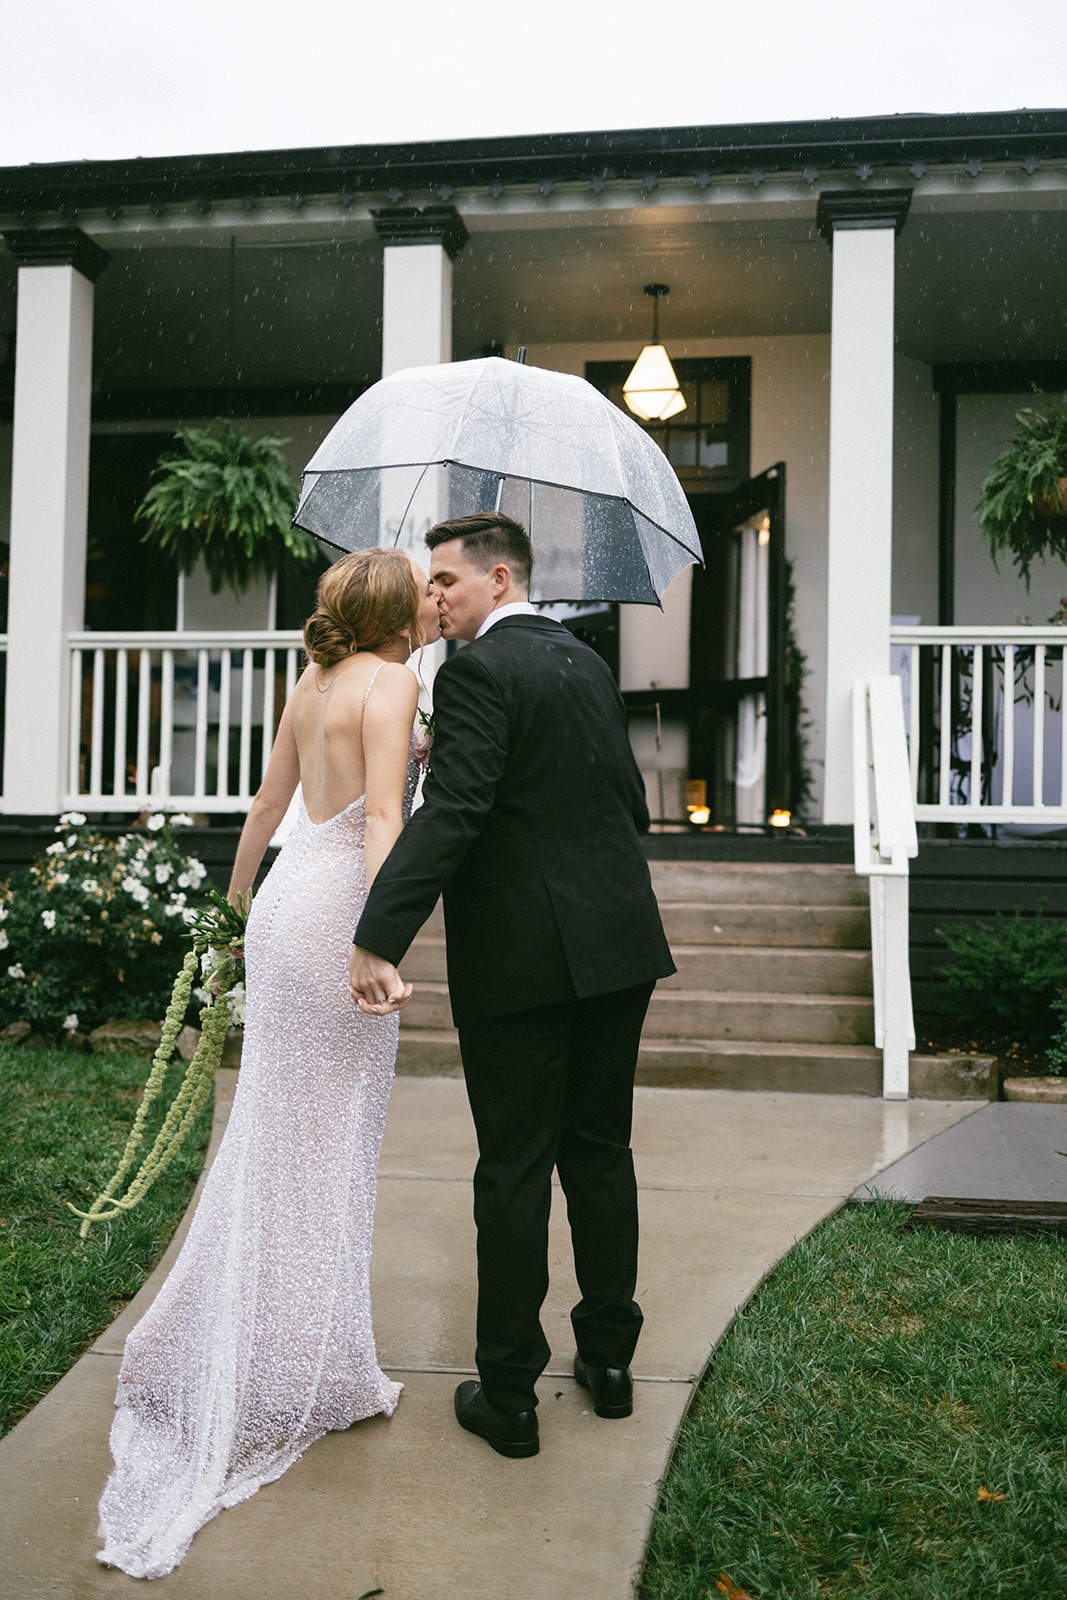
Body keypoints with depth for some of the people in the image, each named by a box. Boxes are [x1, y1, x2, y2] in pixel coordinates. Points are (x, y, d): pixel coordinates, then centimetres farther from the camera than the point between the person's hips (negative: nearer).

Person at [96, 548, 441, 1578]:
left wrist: (240, 885, 37)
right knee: (325, 1140, 1)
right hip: (334, 911, -8)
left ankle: (226, 1352, 30)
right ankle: (306, 1376, 12)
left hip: (287, 903, 8)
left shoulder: (316, 680, 14)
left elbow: (269, 797, 24)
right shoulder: (388, 684, -11)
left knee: (280, 1129, 17)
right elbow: (383, 818, -23)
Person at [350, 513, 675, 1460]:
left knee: (514, 1171, 2)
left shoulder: (478, 671, -12)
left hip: (519, 956, -7)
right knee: (600, 1151, 16)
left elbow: (450, 814, -24)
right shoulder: (587, 663, 12)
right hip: (617, 943, 7)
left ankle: (509, 1398, 13)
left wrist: (378, 941, -27)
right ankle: (609, 1360, 27)